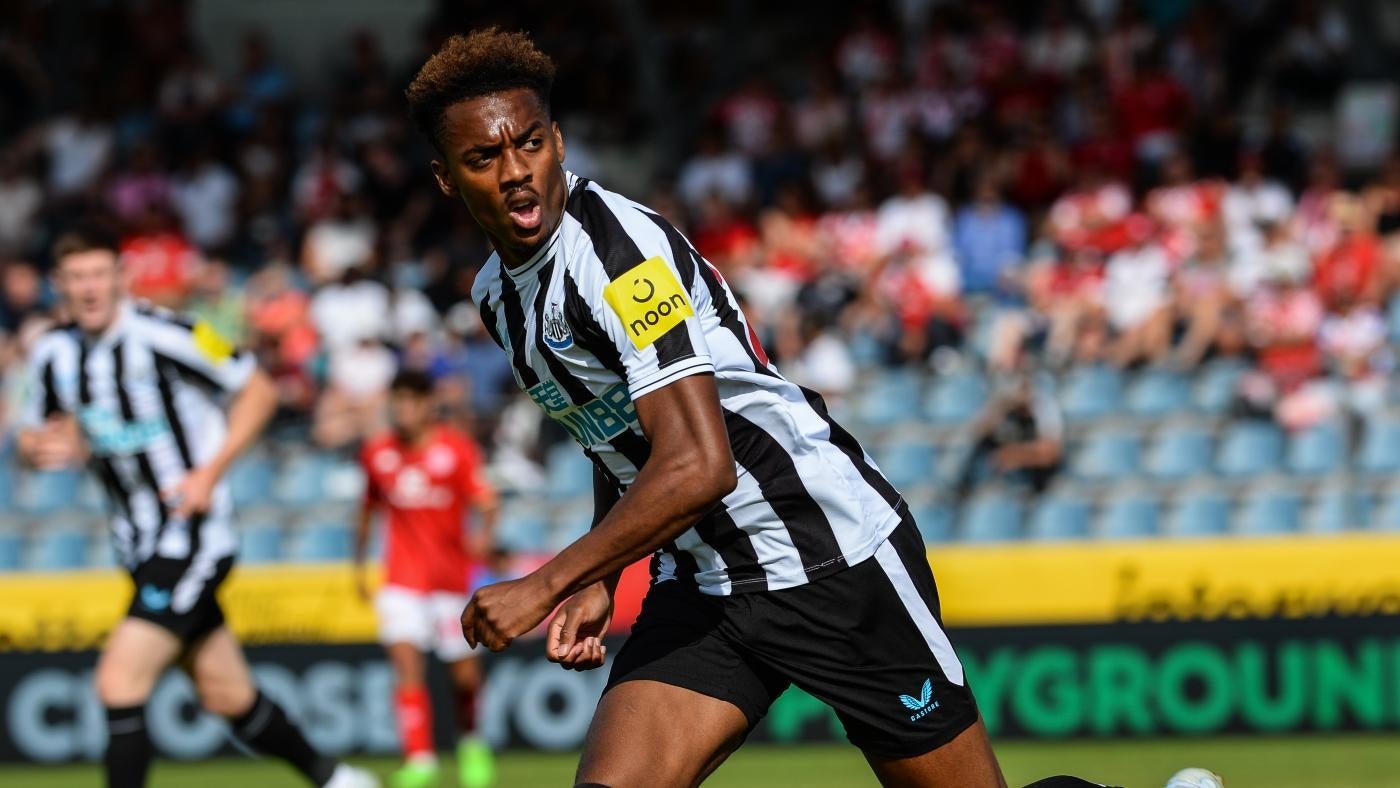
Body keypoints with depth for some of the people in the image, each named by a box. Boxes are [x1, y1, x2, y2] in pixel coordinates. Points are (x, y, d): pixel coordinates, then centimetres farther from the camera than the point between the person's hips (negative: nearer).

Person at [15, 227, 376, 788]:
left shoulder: (163, 336, -16)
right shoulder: (53, 354, 3)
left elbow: (258, 390, -8)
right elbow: (35, 435, 16)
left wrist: (209, 472, -17)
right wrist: (39, 448, -9)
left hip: (193, 534, -7)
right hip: (140, 546, 7)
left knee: (119, 684, -18)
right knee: (227, 696, 14)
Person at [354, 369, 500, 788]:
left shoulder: (455, 449, -6)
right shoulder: (378, 452, 4)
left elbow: (485, 500, -14)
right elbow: (367, 510, 17)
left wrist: (484, 533, -34)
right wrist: (359, 564, 20)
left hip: (451, 575, -1)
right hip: (403, 576, 1)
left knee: (464, 673, 5)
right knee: (406, 660, -16)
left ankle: (471, 742, 34)